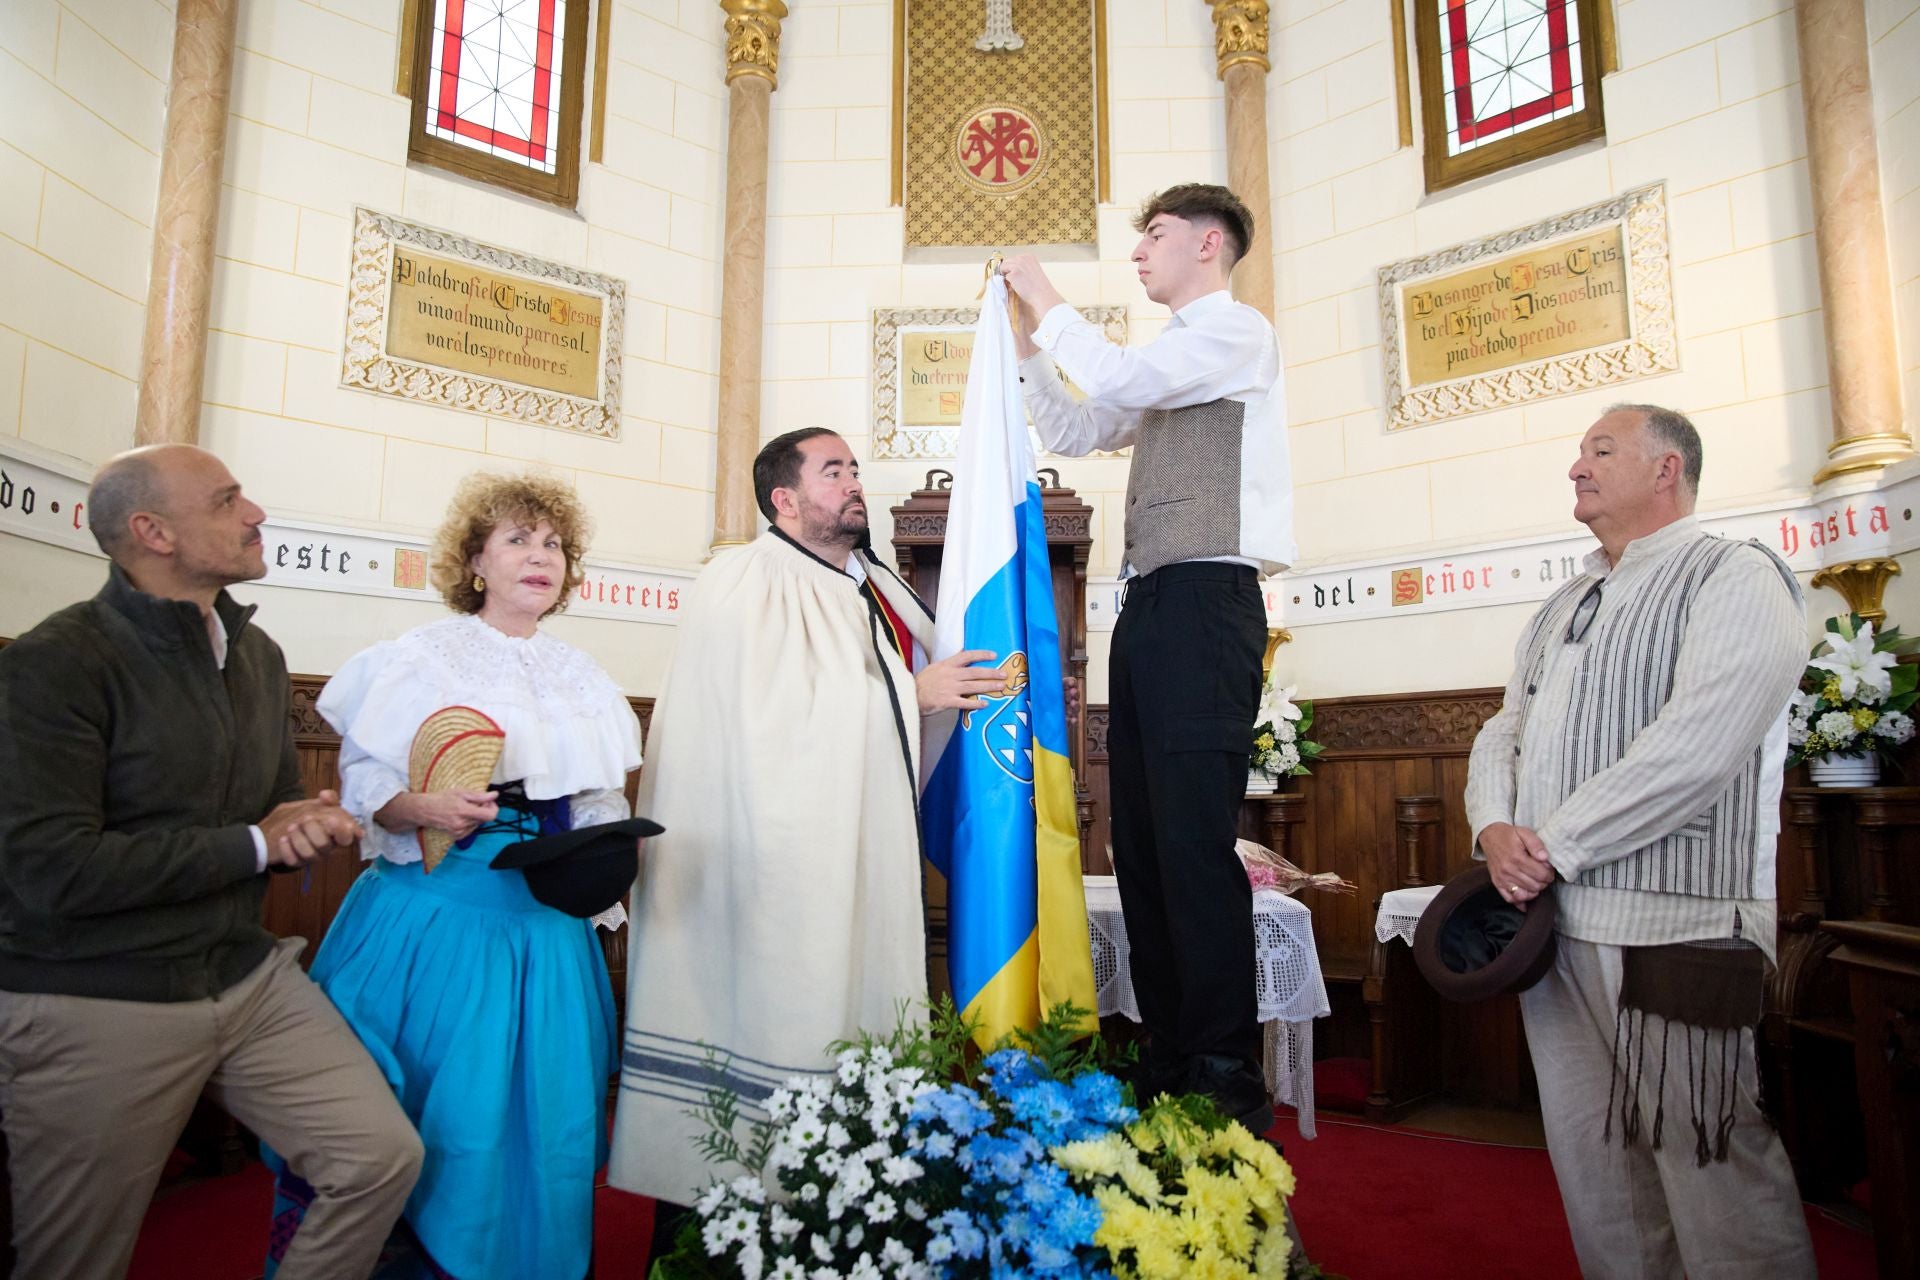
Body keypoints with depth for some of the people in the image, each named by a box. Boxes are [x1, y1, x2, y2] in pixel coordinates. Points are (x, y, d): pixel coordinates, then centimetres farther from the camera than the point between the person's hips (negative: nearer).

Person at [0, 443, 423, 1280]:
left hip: (246, 976, 6)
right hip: (93, 1007, -6)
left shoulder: (258, 653, 7)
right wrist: (254, 844, -16)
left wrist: (298, 827, -8)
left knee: (384, 1157, 0)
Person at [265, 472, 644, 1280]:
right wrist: (423, 808, -24)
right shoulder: (421, 658, -2)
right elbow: (365, 786, -6)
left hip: (546, 924, 5)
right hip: (436, 917, -4)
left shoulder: (581, 679, 12)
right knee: (438, 1114, 1)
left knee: (543, 1111, 9)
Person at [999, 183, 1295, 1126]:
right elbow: (1074, 433, 27)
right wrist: (1028, 340, 21)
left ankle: (1226, 1075, -2)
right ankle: (1170, 1056, 17)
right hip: (1150, 604, 9)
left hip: (1206, 599, -9)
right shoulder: (1171, 357, 27)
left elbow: (1118, 379, -12)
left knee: (1194, 839, -12)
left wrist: (1049, 304, 2)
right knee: (1140, 836, 8)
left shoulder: (1237, 329, 1)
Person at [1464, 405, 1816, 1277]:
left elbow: (1698, 745, -17)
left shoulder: (1734, 577, -4)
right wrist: (1494, 828, -5)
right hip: (1546, 919, 7)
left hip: (1672, 931, -7)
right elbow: (1502, 732, 16)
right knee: (1592, 1163, 14)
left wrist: (1553, 846, -14)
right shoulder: (1562, 611, 21)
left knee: (1709, 1167, -2)